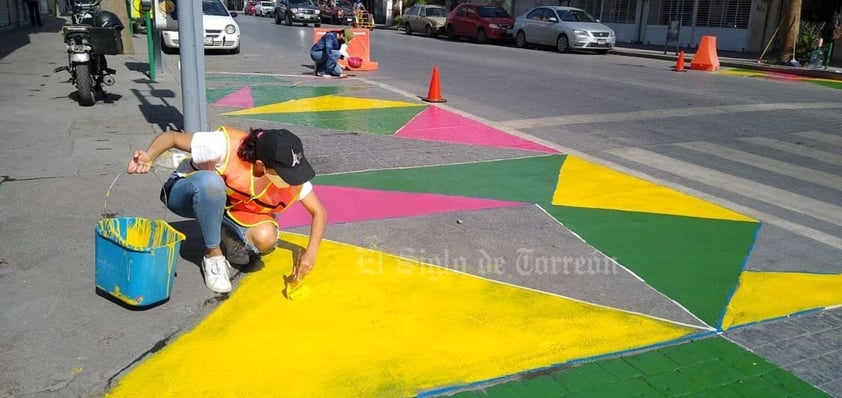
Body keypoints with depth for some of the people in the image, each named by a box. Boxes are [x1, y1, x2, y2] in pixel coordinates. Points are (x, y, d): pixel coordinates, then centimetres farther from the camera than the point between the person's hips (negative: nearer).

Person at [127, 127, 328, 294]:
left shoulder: (292, 175, -23)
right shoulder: (226, 146, -35)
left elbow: (319, 212, -15)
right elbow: (171, 136, -25)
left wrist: (311, 252, -29)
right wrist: (149, 156, -44)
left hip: (234, 212, 3)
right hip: (188, 196, -3)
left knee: (265, 237, -28)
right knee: (210, 181, -41)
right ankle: (213, 254, -19)